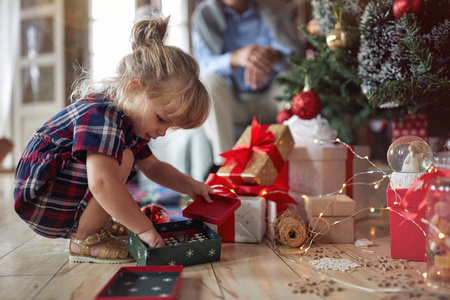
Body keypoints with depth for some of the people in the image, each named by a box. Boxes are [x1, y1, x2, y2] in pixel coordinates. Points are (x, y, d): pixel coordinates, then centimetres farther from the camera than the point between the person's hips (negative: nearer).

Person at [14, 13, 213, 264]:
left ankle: (98, 225, 7)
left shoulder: (130, 121, 5)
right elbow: (102, 184, -39)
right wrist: (145, 229, -33)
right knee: (122, 158, -27)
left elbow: (153, 167, 13)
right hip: (44, 205, -10)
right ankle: (85, 240, -13)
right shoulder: (100, 115, -27)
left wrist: (189, 185, -2)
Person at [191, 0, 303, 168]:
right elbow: (204, 64, -16)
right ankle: (224, 161, -29)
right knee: (207, 80, -28)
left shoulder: (271, 14, 4)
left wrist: (274, 56, -36)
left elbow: (296, 56, -10)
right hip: (231, 103, -1)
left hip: (269, 102, 1)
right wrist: (237, 58, -39)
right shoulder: (205, 15, 0)